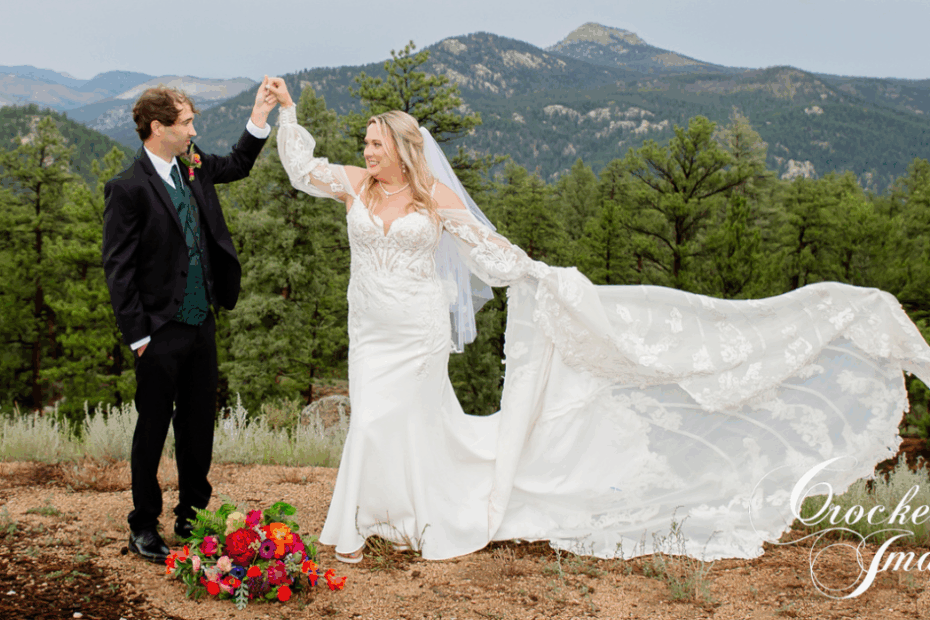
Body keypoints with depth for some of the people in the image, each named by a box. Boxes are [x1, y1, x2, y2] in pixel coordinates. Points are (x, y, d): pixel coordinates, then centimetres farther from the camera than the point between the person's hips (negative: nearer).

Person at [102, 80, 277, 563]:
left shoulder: (193, 166, 6)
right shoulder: (128, 188, -14)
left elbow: (237, 165, 26)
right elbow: (118, 270, -13)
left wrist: (260, 115, 11)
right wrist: (138, 336, -15)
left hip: (202, 324, 7)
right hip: (160, 333, -7)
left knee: (199, 424, 15)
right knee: (153, 429, 6)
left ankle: (193, 516, 30)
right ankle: (144, 527, 20)